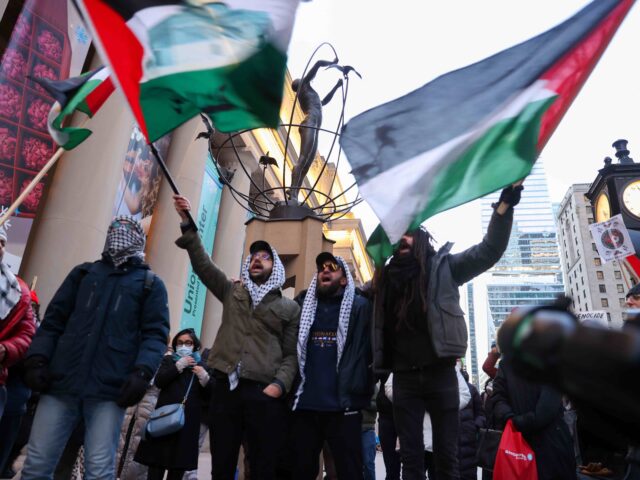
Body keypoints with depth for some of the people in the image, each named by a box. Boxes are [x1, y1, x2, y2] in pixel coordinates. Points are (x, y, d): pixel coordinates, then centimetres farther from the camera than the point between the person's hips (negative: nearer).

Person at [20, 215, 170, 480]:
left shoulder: (150, 283, 11)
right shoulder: (83, 272, 20)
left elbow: (155, 334, 2)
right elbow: (54, 320, 15)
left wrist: (142, 371, -13)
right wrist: (37, 358, 1)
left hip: (109, 389, -3)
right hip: (61, 382, 3)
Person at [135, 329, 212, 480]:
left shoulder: (201, 366, 10)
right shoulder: (169, 360, 10)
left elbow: (208, 397, 5)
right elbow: (158, 381, -7)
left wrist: (204, 378, -13)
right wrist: (179, 366, -12)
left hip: (188, 422, 1)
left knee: (178, 467, 6)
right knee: (157, 464, -1)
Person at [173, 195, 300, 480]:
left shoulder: (289, 307, 9)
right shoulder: (233, 292, 15)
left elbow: (291, 354, 5)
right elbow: (202, 264, 4)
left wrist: (280, 384, -12)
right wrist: (187, 224, -5)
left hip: (265, 393, -1)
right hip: (226, 388, 2)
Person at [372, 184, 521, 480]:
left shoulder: (442, 265, 5)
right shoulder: (387, 276, 12)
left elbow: (489, 250, -3)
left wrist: (504, 205, -14)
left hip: (439, 372, -2)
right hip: (404, 377, 2)